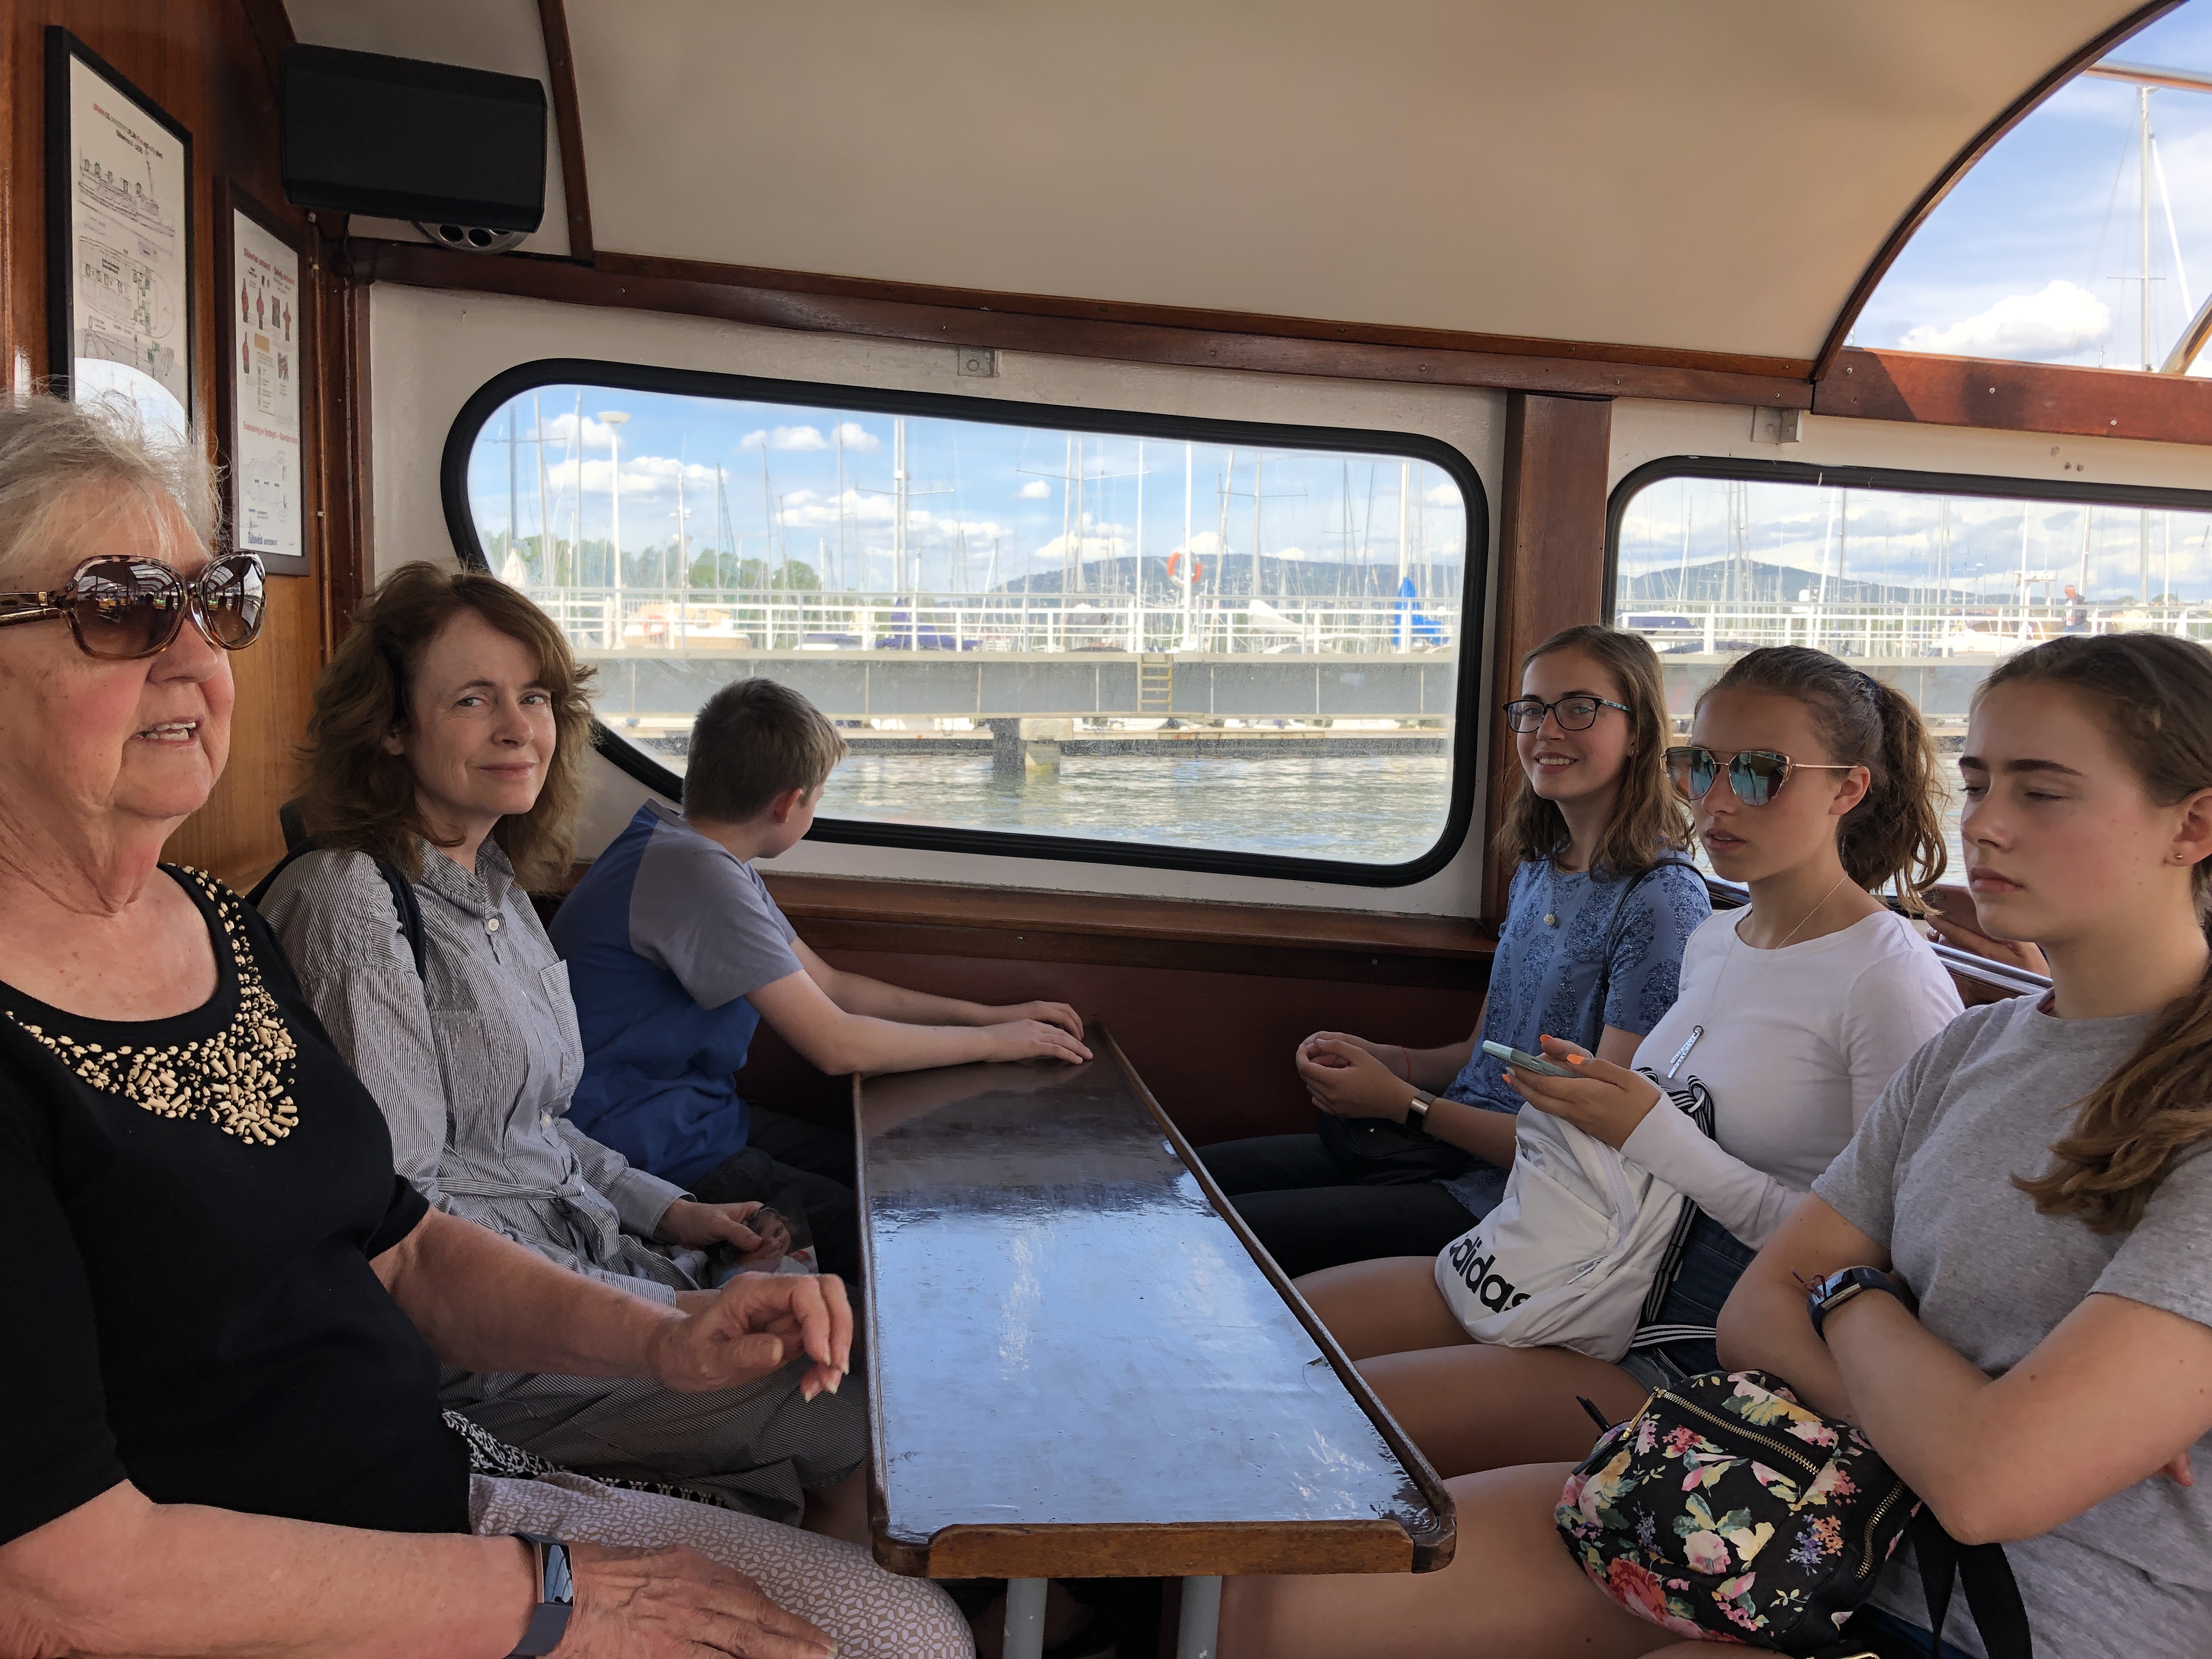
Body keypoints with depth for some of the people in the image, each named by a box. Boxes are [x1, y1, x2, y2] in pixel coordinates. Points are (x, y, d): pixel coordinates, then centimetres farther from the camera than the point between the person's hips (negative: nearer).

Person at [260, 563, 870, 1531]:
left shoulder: (494, 886, 10)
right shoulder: (352, 906, -18)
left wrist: (668, 1211, 7)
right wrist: (665, 1316, -19)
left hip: (586, 1251, 9)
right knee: (864, 1422, -12)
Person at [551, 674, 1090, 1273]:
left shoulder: (713, 859, 7)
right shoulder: (696, 873, -25)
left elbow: (828, 984, 15)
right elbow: (837, 1045, -23)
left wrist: (992, 1014, 11)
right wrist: (994, 1042, -10)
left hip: (703, 1109, 10)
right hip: (651, 1152, -10)